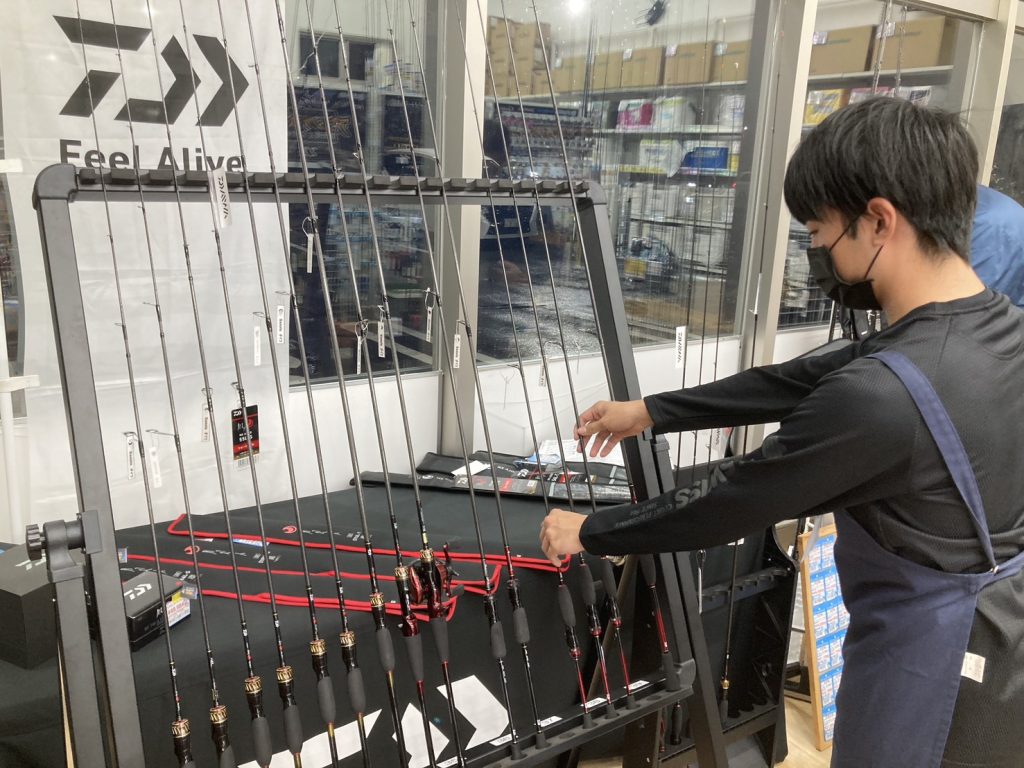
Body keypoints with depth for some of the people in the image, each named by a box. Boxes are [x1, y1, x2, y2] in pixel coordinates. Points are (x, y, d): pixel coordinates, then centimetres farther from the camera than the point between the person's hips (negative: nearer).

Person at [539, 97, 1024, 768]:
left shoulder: (880, 395, -34)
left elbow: (728, 504, -23)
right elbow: (802, 381, 1)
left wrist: (588, 532, -7)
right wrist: (651, 411, 7)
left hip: (931, 662, -7)